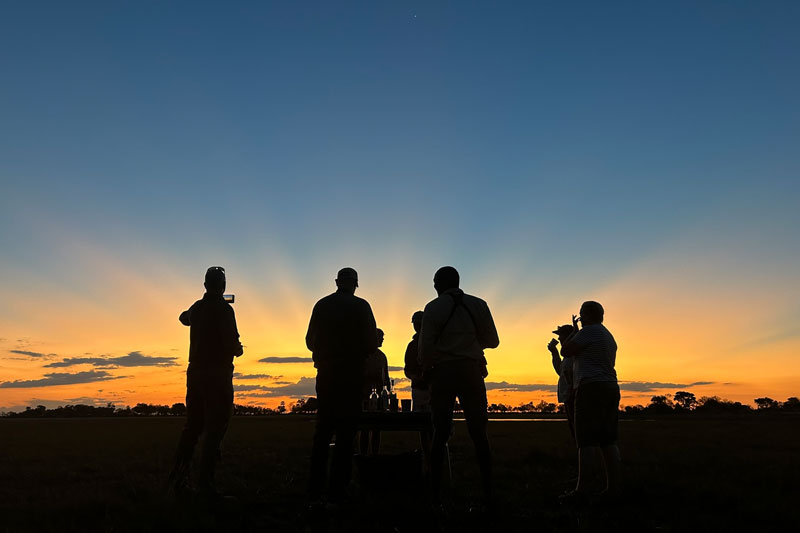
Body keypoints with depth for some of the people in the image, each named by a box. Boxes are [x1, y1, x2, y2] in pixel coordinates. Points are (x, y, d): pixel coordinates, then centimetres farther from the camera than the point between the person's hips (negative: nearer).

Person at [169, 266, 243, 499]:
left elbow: (184, 317, 34)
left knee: (192, 426, 16)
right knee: (214, 429, -3)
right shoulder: (224, 309, -12)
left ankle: (178, 478, 20)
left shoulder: (197, 307, 9)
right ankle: (205, 481, -4)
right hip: (218, 374, -7)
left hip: (195, 372, 7)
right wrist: (239, 350, 3)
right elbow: (233, 344, -19)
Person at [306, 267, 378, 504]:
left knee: (322, 432, 10)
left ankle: (315, 492, 12)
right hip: (351, 375, -4)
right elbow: (371, 343, -7)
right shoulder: (360, 306, -5)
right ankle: (338, 492, 0)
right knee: (345, 434, 0)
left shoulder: (321, 305, 5)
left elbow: (310, 341, 9)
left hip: (325, 374, 4)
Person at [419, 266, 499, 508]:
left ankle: (435, 493, 4)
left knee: (440, 433, 3)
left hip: (442, 372, -1)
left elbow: (425, 346, -4)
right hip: (471, 371, 1)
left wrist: (426, 369, 12)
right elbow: (492, 340, 11)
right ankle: (487, 493, 1)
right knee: (479, 433, 3)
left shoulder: (433, 308, 0)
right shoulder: (478, 305, 6)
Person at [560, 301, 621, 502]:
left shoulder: (589, 331, -8)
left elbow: (565, 351, -6)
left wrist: (575, 331, 6)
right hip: (611, 388, 9)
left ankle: (582, 489, -10)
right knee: (608, 440, 8)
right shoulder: (609, 336, 22)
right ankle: (613, 486, 8)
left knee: (586, 441, -10)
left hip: (591, 388, -9)